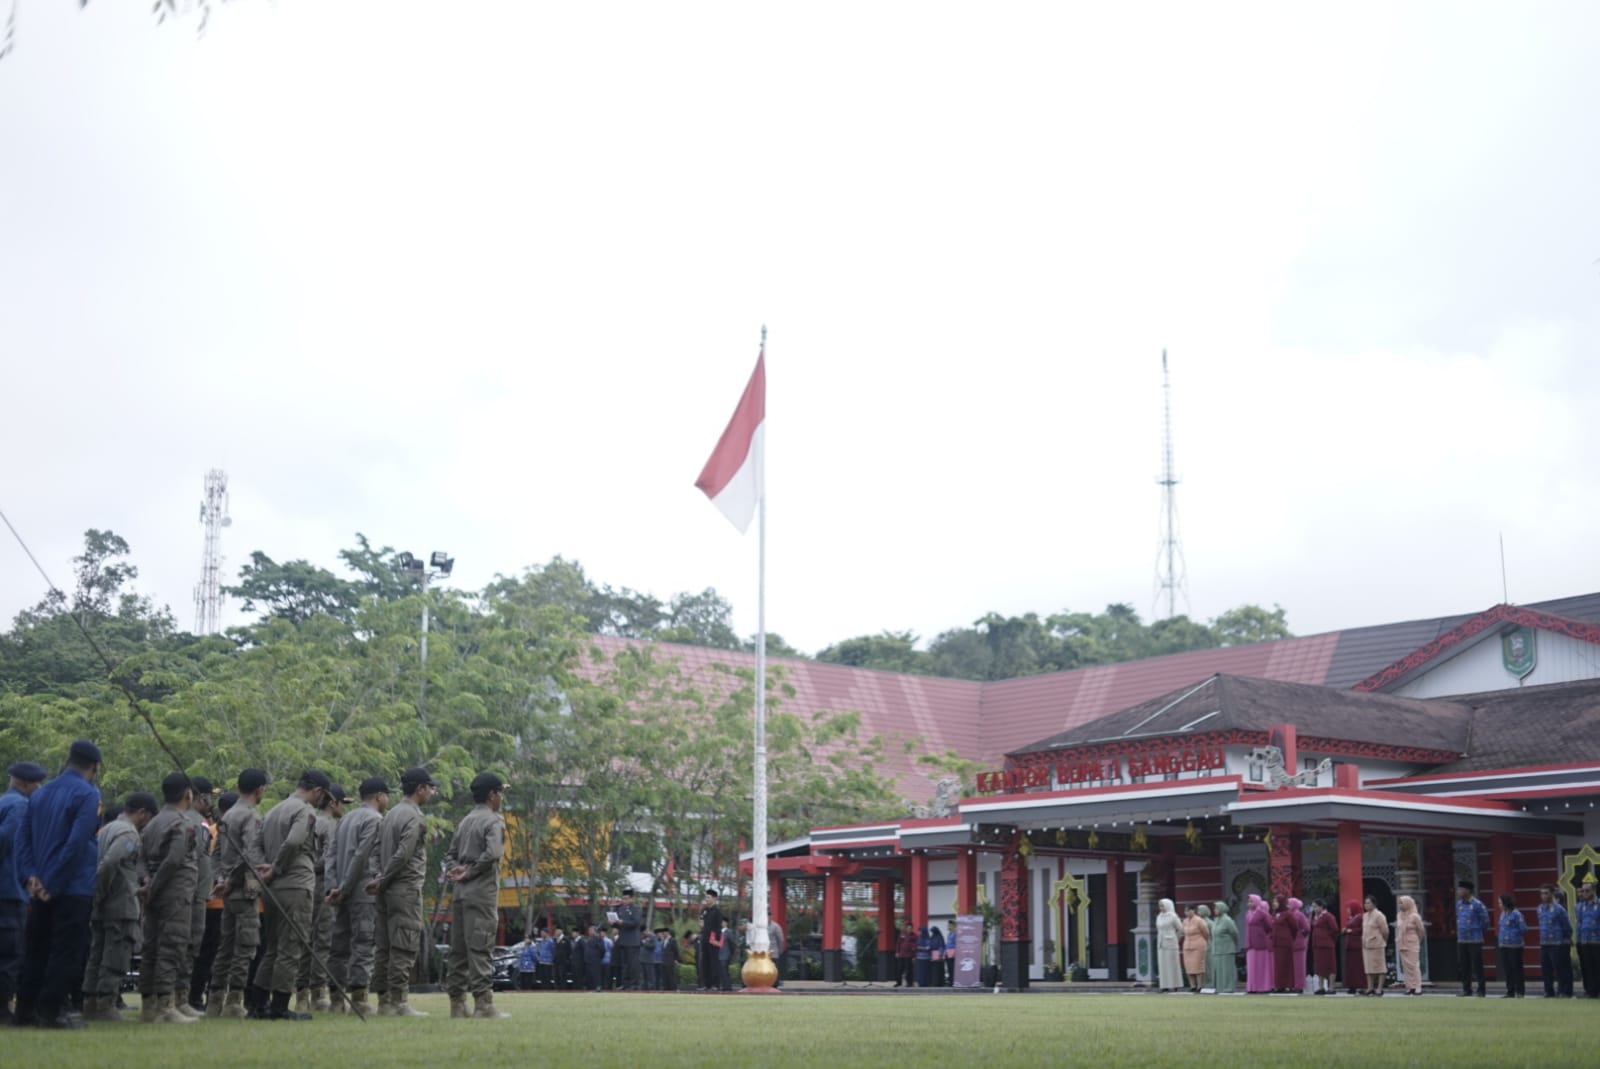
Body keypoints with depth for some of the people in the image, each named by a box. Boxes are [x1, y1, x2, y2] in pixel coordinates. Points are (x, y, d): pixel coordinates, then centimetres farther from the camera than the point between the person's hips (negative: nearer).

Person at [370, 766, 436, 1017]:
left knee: (385, 946, 10)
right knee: (405, 947, -7)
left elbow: (377, 850, 14)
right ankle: (398, 1001, -7)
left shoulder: (390, 815, 16)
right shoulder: (414, 817, -12)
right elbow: (403, 855, -19)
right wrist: (382, 881, -9)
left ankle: (384, 1000, 13)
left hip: (387, 890, 9)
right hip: (406, 888, -9)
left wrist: (380, 880, 6)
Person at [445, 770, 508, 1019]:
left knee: (459, 948, 9)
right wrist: (469, 874, -13)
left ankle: (457, 1003, 12)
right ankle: (483, 1003, -11)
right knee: (480, 947, -9)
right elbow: (492, 853, -23)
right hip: (482, 892, -8)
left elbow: (451, 854, 17)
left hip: (460, 893, 8)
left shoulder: (464, 821, 17)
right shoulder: (494, 821, -8)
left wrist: (456, 870, -1)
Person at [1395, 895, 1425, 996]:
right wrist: (1397, 941, 11)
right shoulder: (1399, 915, 9)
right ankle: (1409, 987, 6)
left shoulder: (1414, 916, -10)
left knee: (1414, 965, -7)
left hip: (1412, 944, -6)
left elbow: (1421, 931, -3)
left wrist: (1417, 941, 5)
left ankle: (1417, 987, -6)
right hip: (1402, 944, 6)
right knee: (1405, 966, 4)